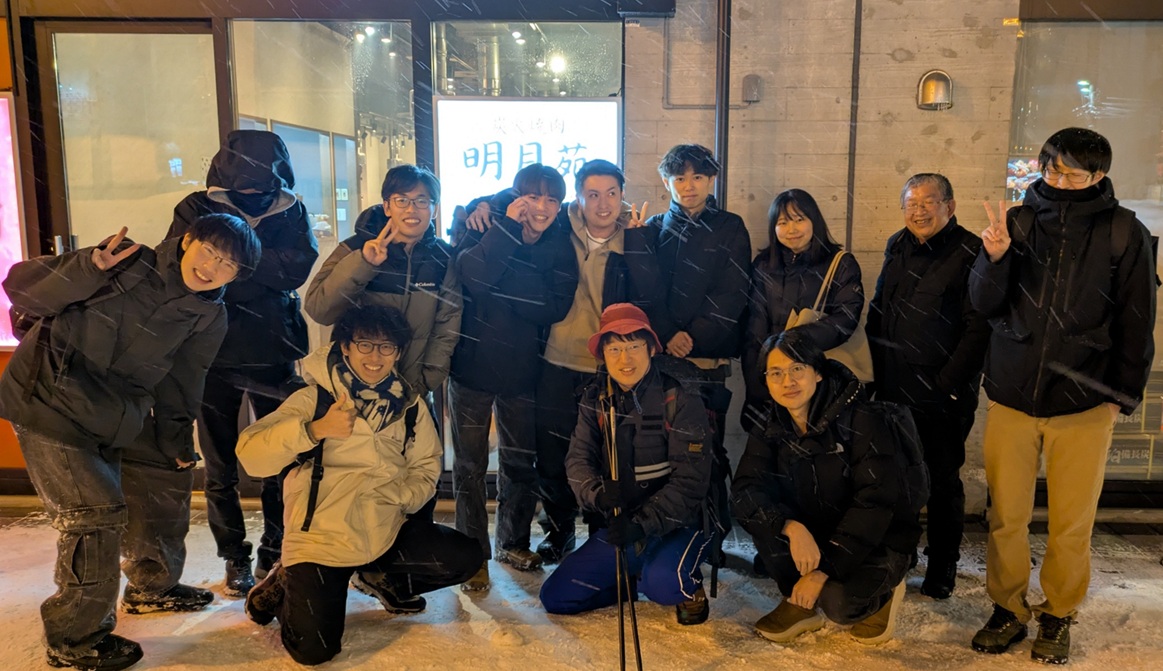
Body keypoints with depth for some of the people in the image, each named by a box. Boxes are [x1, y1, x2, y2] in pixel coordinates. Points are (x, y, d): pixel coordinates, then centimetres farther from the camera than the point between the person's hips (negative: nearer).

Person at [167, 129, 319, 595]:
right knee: (220, 469, 8)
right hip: (212, 355, 0)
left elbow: (299, 267, -16)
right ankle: (235, 559, 24)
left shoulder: (290, 211, 1)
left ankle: (274, 552, 24)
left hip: (273, 356, 1)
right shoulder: (197, 210, -2)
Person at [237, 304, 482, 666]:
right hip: (320, 538, -4)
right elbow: (250, 455, -20)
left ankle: (379, 578, 18)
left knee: (466, 556, -6)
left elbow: (425, 467, 12)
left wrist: (400, 497, -9)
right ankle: (285, 585, 16)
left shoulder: (409, 404, 4)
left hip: (386, 533, 5)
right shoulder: (315, 399, -8)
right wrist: (315, 429, -35)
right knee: (314, 649, -18)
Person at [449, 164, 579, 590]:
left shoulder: (559, 246, 0)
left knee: (521, 462, 15)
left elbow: (556, 307, -14)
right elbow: (473, 276, -26)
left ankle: (514, 542, 33)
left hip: (522, 370, 3)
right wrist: (508, 227, -27)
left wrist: (501, 285, -20)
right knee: (470, 464, 4)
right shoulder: (484, 227, -7)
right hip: (472, 364, -2)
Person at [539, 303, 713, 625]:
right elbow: (578, 460, -4)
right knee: (555, 596, -3)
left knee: (663, 584, -35)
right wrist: (597, 493, -26)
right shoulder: (595, 398, 1)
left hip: (676, 526, -5)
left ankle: (688, 586, 3)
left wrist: (642, 524, -27)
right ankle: (633, 578, 21)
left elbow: (689, 480, -18)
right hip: (616, 527, 5)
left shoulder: (680, 399, -14)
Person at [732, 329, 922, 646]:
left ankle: (881, 593, 5)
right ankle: (799, 603, -2)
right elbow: (743, 488, -18)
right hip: (818, 533, 5)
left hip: (878, 542, -4)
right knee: (753, 507, -21)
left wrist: (824, 570, -28)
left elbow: (875, 502, -25)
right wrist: (791, 527, -37)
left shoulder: (862, 420, -21)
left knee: (837, 603, -32)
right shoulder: (770, 429, -6)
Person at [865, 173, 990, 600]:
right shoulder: (897, 247, 11)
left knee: (942, 482, 6)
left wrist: (948, 383, -16)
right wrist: (879, 366, 11)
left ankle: (942, 567, 23)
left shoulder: (970, 253, -10)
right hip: (893, 389, 6)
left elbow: (979, 328, -14)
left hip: (943, 398, -6)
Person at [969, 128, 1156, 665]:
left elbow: (1136, 323, 4)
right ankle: (1008, 609, 24)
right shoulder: (1019, 221, 2)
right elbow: (985, 305, -1)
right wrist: (993, 259, -18)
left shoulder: (1125, 233, -1)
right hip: (1011, 396, 1)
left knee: (1071, 522, 7)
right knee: (1005, 515, 7)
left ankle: (1058, 615, 27)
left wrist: (1123, 393, 1)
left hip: (1084, 403, -1)